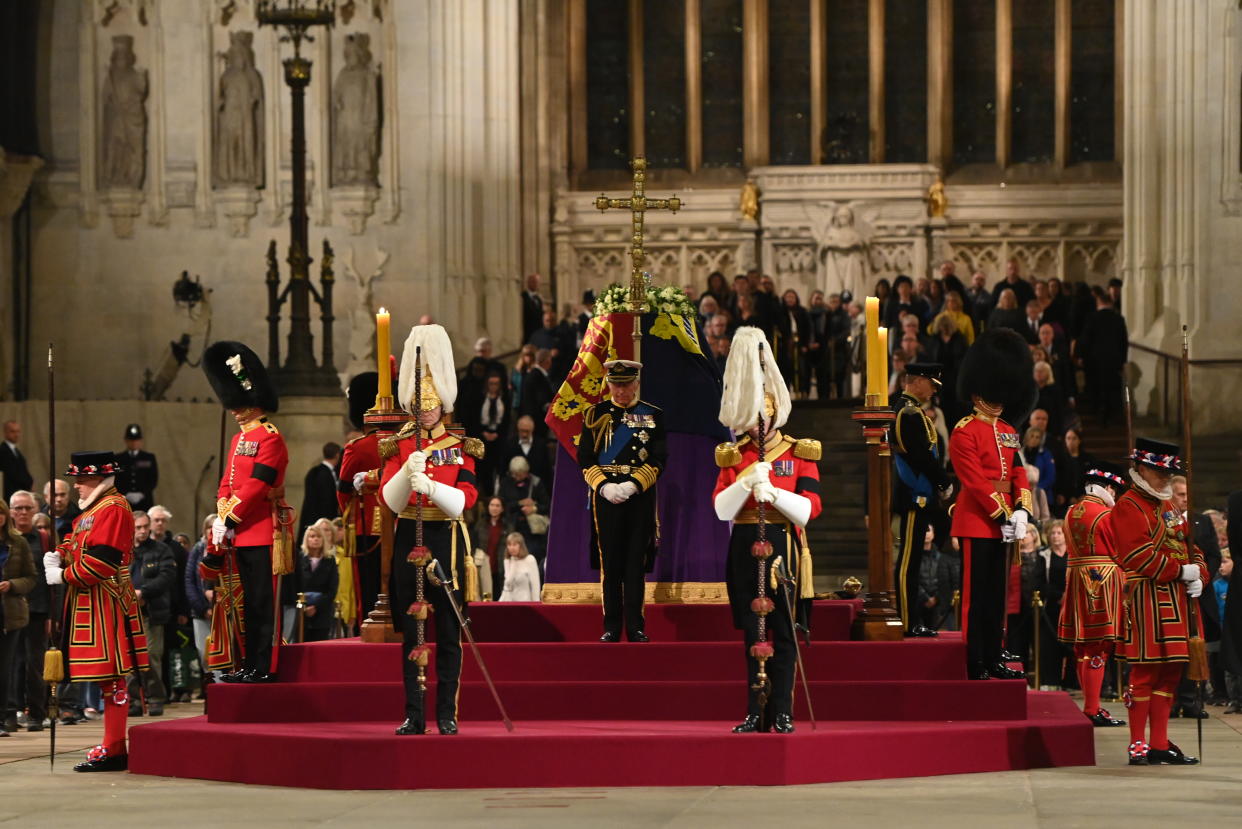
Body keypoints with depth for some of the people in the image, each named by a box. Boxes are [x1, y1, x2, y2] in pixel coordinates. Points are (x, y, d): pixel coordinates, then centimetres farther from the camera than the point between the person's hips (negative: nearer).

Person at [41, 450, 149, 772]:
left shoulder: (113, 509, -13)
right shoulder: (92, 509, 19)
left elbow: (101, 559, -20)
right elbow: (76, 541, 25)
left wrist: (64, 576, -13)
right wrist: (58, 557, 3)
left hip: (105, 602, -10)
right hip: (89, 601, 10)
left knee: (111, 678, -8)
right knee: (108, 677, 11)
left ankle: (113, 751, -7)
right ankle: (113, 748, 15)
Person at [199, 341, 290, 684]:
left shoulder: (269, 438, -10)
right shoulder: (240, 439, 18)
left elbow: (257, 485, -16)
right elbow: (227, 483, 17)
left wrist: (230, 519, -15)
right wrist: (221, 520, 4)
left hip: (262, 533, -9)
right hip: (238, 535, 9)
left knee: (261, 601, -6)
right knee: (243, 601, 10)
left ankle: (263, 667, -4)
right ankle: (249, 665, 15)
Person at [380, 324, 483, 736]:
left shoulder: (461, 447, 3)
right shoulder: (398, 446, 6)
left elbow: (466, 498, -9)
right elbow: (391, 500, -4)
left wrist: (431, 486, -25)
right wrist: (407, 472, -22)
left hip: (446, 540, -1)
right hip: (409, 540, 1)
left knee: (448, 632, -1)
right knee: (411, 631, 2)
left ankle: (447, 714, 3)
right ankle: (414, 714, 5)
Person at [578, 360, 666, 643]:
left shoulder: (653, 416, 6)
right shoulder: (595, 415, 7)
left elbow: (659, 460, 1)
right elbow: (585, 458, 3)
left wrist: (632, 485, -13)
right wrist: (604, 486, -12)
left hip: (640, 498, 0)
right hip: (606, 499, 0)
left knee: (636, 566, 0)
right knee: (610, 565, 1)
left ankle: (635, 627, 4)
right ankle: (612, 627, 5)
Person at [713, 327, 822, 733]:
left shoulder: (800, 453, 4)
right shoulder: (733, 455, 10)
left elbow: (809, 508, -6)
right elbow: (721, 508, -1)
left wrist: (773, 492, -19)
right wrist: (747, 481, -16)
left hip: (783, 548, -2)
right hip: (746, 550, 2)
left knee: (782, 633, -2)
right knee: (752, 633, 3)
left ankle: (781, 713, 0)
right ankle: (756, 712, 5)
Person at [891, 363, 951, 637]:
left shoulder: (906, 410, 17)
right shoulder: (910, 414, -16)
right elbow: (923, 456, -20)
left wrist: (939, 483, 13)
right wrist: (945, 484, -8)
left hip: (915, 498, 11)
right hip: (916, 498, -11)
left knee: (910, 559, 12)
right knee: (909, 560, -8)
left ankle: (912, 621, 16)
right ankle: (909, 623, -7)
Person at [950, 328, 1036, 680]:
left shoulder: (1008, 433, 15)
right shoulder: (964, 432, -10)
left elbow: (1019, 474, 12)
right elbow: (975, 481, -15)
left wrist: (1021, 512, -5)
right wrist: (1003, 517, -17)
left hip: (1002, 523, 8)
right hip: (977, 522, -8)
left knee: (997, 594, 11)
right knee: (976, 594, -5)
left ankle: (993, 660, 16)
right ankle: (975, 663, -3)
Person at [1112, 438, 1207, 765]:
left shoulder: (1168, 506, 20)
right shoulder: (1128, 506, -8)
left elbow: (1188, 545, 21)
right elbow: (1141, 555, -18)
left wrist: (1199, 575, 1)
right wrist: (1182, 571, -16)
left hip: (1175, 598, 9)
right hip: (1146, 599, -9)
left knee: (1171, 670, 9)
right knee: (1145, 670, -6)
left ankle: (1159, 744, 13)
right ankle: (1138, 745, -2)